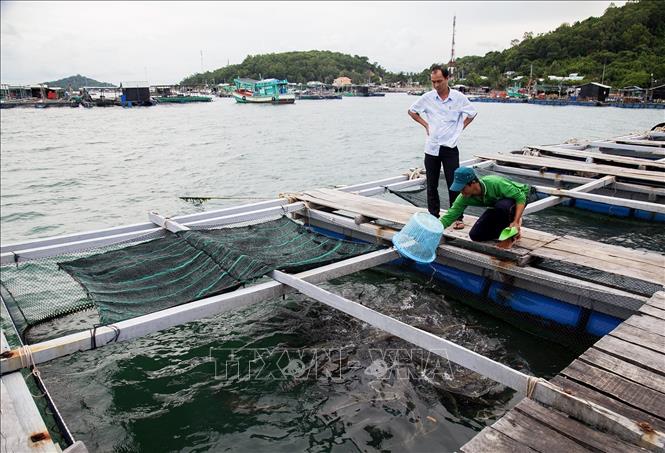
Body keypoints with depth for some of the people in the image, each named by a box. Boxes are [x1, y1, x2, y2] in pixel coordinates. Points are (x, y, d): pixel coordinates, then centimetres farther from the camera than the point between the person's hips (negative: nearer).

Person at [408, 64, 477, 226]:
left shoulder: (459, 97, -3)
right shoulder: (427, 97, -1)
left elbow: (472, 113, 13)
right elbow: (412, 111, 14)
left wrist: (460, 128, 4)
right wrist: (425, 124, 6)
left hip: (450, 147, -2)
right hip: (431, 148, 2)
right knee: (432, 185, 8)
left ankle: (457, 217, 8)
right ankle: (433, 216, 19)